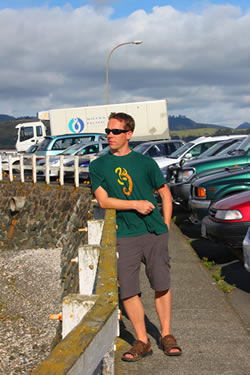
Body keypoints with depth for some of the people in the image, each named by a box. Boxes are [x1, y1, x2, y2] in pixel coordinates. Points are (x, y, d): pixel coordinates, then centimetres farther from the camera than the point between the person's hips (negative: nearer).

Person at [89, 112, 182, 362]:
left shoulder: (145, 162, 8)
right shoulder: (98, 166, 7)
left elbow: (165, 193, 15)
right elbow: (103, 200, -2)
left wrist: (165, 227, 7)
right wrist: (135, 204, -11)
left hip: (155, 233, 0)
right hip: (125, 236, 0)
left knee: (162, 284, 3)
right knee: (128, 290, -3)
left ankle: (166, 335, 20)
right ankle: (142, 341, 10)